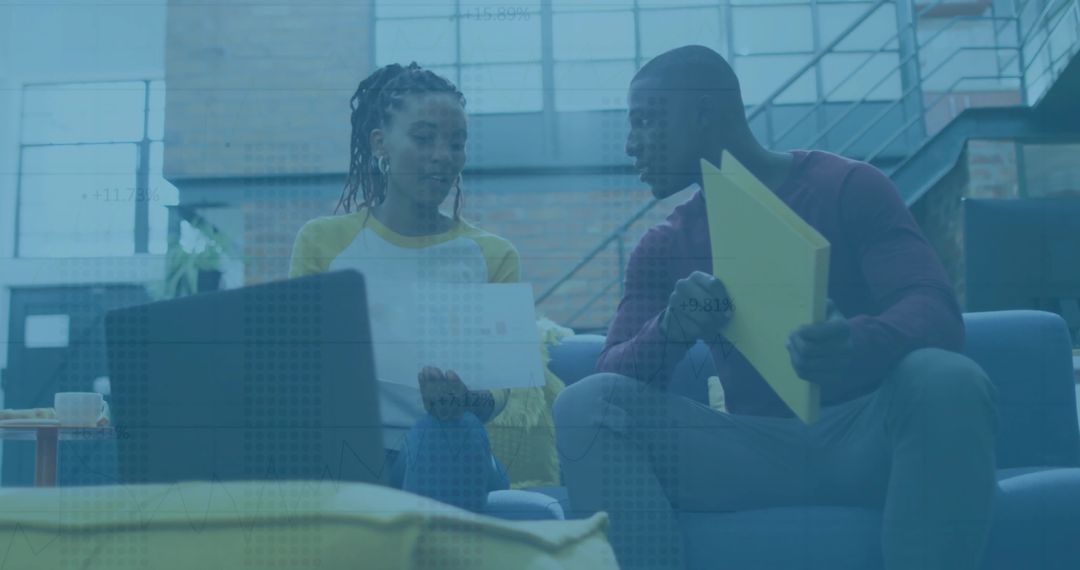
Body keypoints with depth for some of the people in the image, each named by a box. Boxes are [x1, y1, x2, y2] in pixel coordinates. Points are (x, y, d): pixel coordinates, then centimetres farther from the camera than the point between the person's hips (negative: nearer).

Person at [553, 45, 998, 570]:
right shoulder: (663, 246, 9)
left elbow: (936, 310, -12)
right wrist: (670, 328, -25)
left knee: (945, 379, -34)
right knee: (586, 402, -20)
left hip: (861, 435, -1)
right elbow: (612, 373, -1)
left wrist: (858, 345, -37)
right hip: (755, 450, 2)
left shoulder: (847, 186, 0)